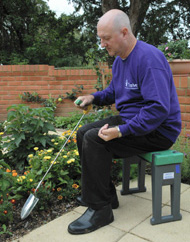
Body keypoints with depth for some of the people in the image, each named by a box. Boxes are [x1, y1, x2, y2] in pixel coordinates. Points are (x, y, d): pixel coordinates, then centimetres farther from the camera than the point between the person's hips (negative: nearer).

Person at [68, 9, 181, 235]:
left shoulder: (148, 59, -23)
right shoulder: (119, 59, 9)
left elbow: (159, 108, -31)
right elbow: (113, 91, 25)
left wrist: (121, 131, -31)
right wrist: (93, 97, 5)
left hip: (157, 130, -10)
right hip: (130, 119, 10)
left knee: (94, 139, -24)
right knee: (83, 133, 5)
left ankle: (100, 209, -10)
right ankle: (106, 194, 13)